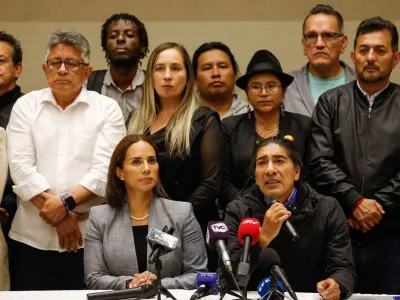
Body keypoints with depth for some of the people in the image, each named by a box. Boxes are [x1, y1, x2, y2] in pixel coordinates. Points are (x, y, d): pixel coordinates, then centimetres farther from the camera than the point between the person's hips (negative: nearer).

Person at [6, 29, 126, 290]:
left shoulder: (107, 108, 3)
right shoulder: (26, 106, 7)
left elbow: (106, 168, -6)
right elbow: (21, 167, -3)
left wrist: (66, 202, -18)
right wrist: (58, 215, -11)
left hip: (90, 237, -1)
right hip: (31, 237, 1)